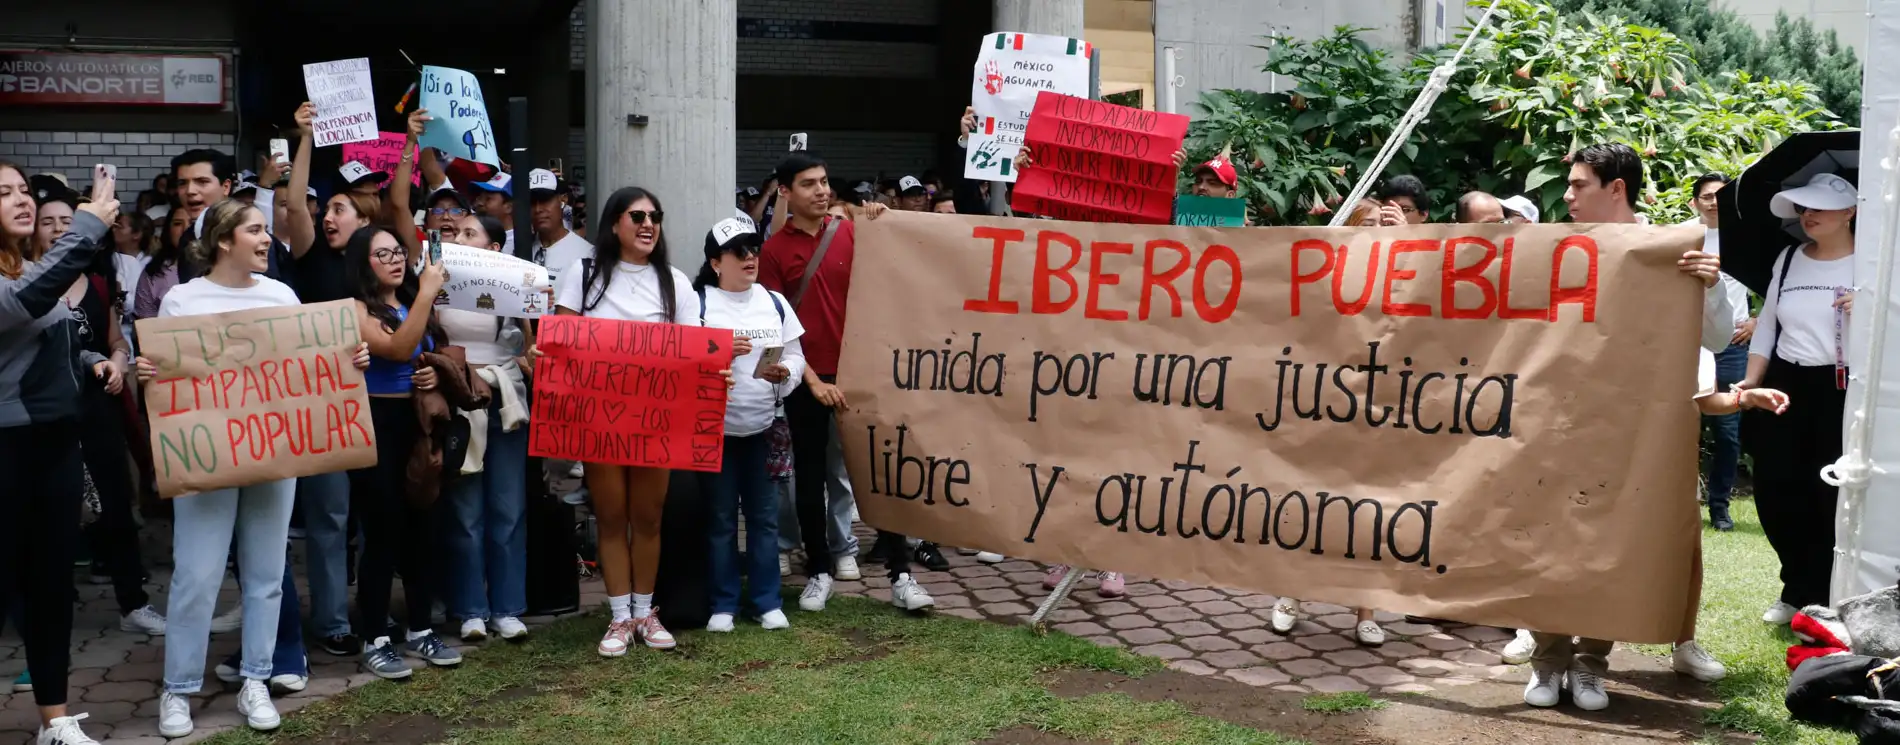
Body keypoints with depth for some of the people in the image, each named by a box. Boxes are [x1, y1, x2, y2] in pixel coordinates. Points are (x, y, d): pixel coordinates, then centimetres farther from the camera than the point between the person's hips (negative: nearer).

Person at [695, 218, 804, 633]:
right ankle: (723, 605, 15)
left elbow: (795, 356, 9)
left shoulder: (775, 303, 9)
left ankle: (767, 602, 17)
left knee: (765, 517, 7)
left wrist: (784, 373, -12)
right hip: (714, 430, -3)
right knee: (721, 519, 5)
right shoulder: (698, 303, -4)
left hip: (763, 428, 3)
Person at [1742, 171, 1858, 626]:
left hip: (1844, 393, -5)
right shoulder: (1788, 260, 11)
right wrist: (1752, 380, 6)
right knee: (1776, 493, 6)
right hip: (1785, 388, 5)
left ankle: (1821, 598, 13)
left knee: (1833, 499, -2)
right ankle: (1800, 591, 23)